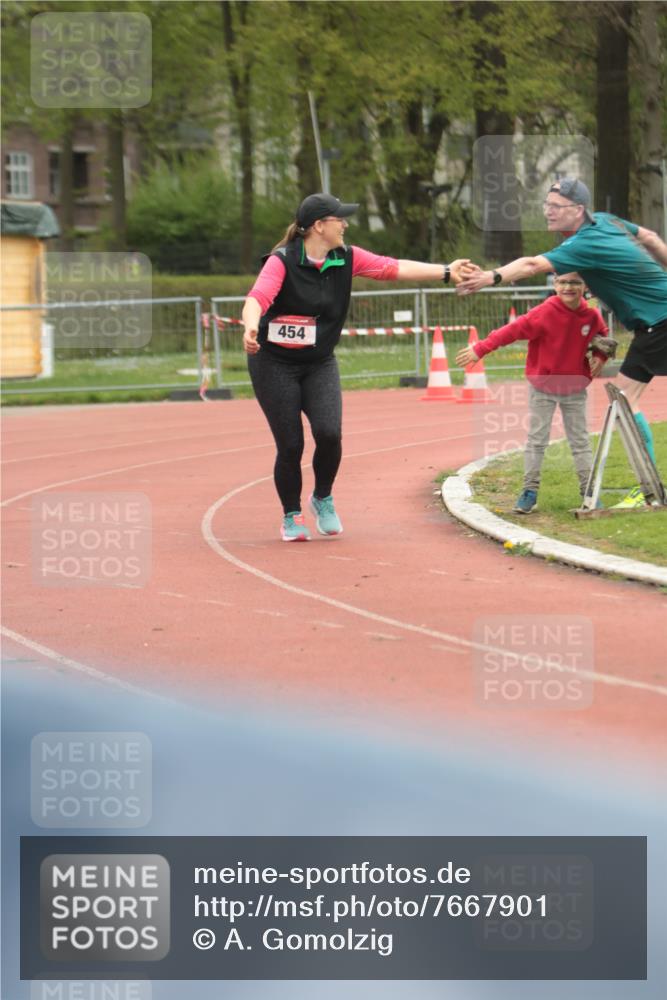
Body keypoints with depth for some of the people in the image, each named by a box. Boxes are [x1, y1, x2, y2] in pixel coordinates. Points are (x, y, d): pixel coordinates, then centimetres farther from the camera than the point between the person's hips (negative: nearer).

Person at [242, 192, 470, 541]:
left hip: (320, 364, 4)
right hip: (275, 364, -4)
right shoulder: (282, 261, -17)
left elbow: (393, 269, 0)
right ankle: (291, 516, 18)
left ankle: (323, 499, 12)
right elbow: (257, 298, -31)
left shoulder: (347, 259, -1)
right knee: (290, 445, -6)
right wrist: (250, 328, -52)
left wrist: (445, 273, -5)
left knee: (328, 433, -16)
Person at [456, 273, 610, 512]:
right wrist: (480, 349, -29)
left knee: (580, 441, 8)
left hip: (575, 388, 3)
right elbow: (514, 329, -25)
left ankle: (588, 491, 15)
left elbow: (602, 336, 13)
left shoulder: (592, 316, -8)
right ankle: (530, 491, 9)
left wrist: (599, 357, -7)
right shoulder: (545, 313, -20)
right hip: (543, 387, -2)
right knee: (536, 440, 2)